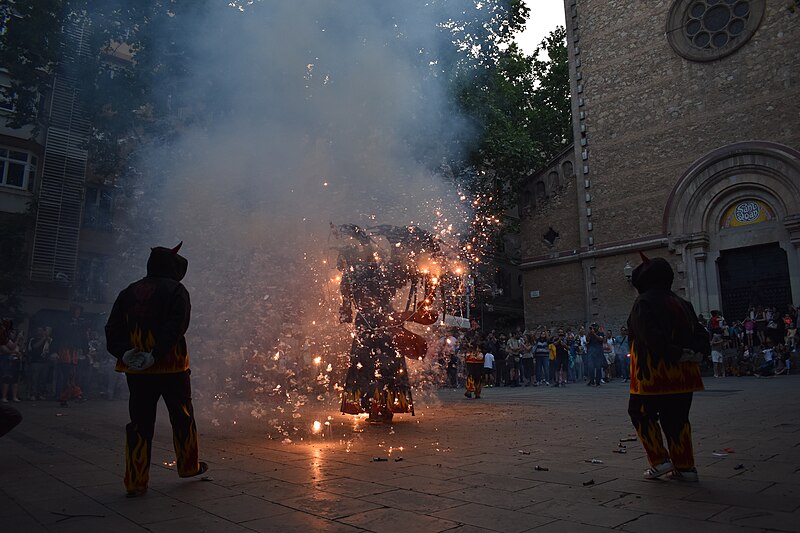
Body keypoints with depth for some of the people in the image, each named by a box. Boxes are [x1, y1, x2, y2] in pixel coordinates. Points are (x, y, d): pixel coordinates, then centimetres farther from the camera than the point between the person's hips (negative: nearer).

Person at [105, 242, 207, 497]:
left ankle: (135, 482, 8)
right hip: (171, 368, -4)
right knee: (182, 417, 13)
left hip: (136, 371, 4)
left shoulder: (129, 292, 12)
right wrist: (156, 355, -20)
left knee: (140, 423, 8)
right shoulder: (175, 290, -5)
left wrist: (124, 353, -7)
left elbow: (113, 328, 4)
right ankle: (188, 465, 27)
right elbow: (176, 327, -19)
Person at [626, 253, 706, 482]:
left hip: (653, 374, -7)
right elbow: (700, 332, 8)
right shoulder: (682, 303, 13)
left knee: (641, 413, 10)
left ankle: (660, 460, 7)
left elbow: (653, 337, -25)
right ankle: (685, 467, 17)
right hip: (682, 374, 7)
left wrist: (678, 354, -17)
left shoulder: (644, 303, -12)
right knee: (677, 418, 14)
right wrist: (699, 352, -5)